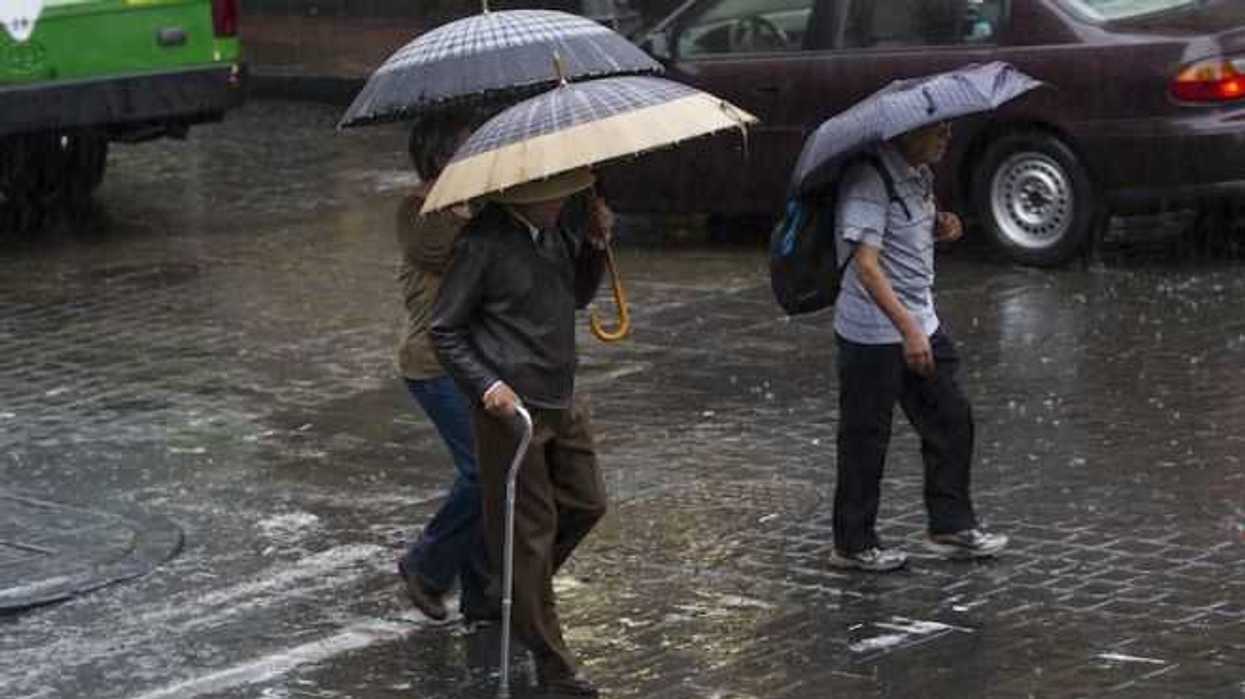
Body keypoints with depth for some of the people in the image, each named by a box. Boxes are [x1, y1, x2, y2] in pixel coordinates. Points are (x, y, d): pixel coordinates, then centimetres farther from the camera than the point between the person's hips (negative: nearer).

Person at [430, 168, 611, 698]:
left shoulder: (554, 232, 6)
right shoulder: (484, 242, -16)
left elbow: (578, 294, 20)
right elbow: (444, 330, -10)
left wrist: (594, 243, 3)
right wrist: (487, 385, -21)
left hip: (562, 404, 8)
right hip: (512, 408, -8)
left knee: (586, 504, 16)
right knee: (529, 531, -1)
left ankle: (515, 595, 36)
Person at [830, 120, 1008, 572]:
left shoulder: (919, 175, 8)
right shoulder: (869, 179, -20)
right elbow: (865, 263, -27)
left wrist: (940, 229, 1)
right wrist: (908, 330, -32)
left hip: (921, 325, 9)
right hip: (873, 334, -9)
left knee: (952, 419, 10)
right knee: (866, 439, 2)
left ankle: (951, 526, 20)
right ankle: (853, 544, 13)